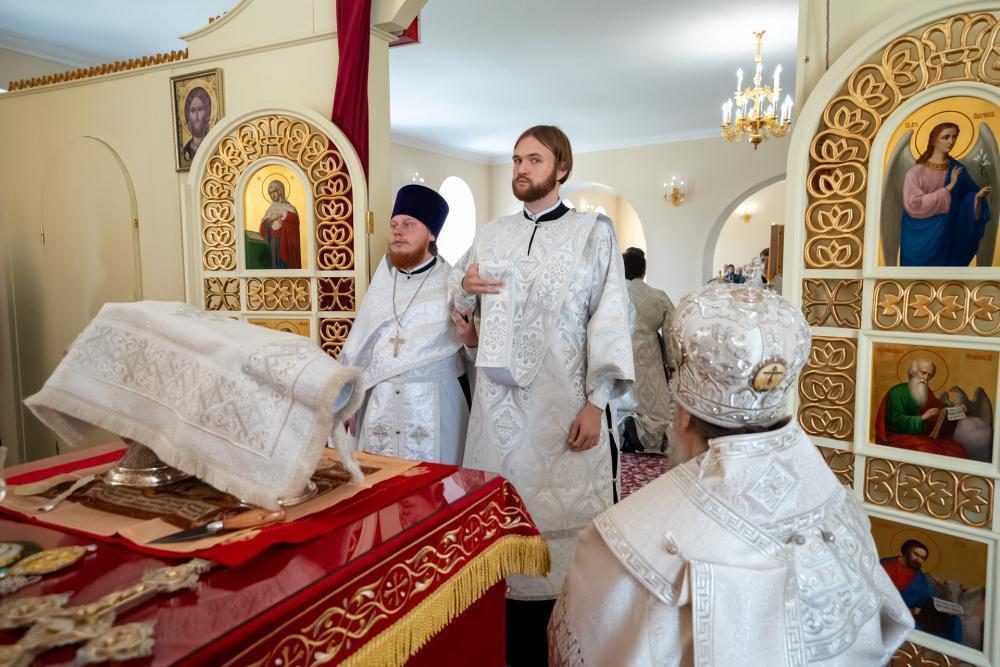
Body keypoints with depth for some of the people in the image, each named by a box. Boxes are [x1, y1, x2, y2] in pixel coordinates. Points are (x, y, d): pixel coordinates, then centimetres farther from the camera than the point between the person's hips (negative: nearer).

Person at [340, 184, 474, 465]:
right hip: (380, 402, 4)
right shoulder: (382, 281, 8)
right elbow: (360, 345, 11)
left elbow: (480, 345, -2)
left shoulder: (451, 282, -5)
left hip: (433, 404, -3)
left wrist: (468, 337, -24)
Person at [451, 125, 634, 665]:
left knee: (558, 512, 0)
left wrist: (596, 402, -13)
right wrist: (465, 287, -1)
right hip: (500, 397, 4)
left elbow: (609, 320, -6)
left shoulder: (593, 232, 1)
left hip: (562, 402, -3)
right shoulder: (490, 235, 13)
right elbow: (458, 290, 24)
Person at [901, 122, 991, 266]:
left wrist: (978, 195, -14)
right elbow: (914, 205, -20)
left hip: (947, 235, 4)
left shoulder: (957, 169, 3)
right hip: (921, 236, -3)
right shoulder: (916, 172, -10)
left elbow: (966, 197, 8)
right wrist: (948, 188, -18)